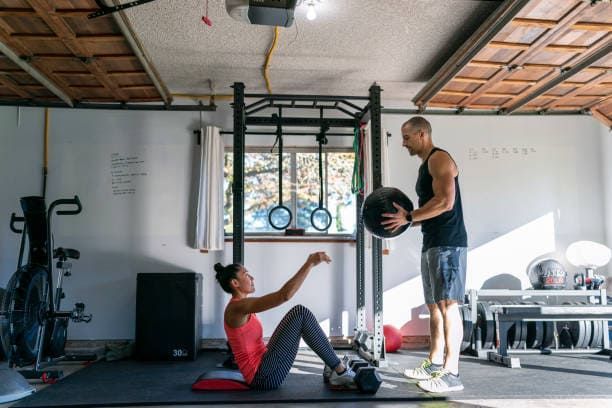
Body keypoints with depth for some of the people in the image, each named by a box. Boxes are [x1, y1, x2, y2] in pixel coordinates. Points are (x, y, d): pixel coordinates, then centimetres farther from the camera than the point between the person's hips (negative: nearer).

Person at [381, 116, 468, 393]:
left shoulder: (439, 159, -8)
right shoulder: (426, 165, 22)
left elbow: (445, 202, -20)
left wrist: (408, 217, -16)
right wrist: (407, 221, 12)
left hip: (448, 243, -10)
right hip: (433, 243, 10)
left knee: (448, 305, -11)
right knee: (435, 306, 12)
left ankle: (451, 373, -8)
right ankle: (434, 364, 21)